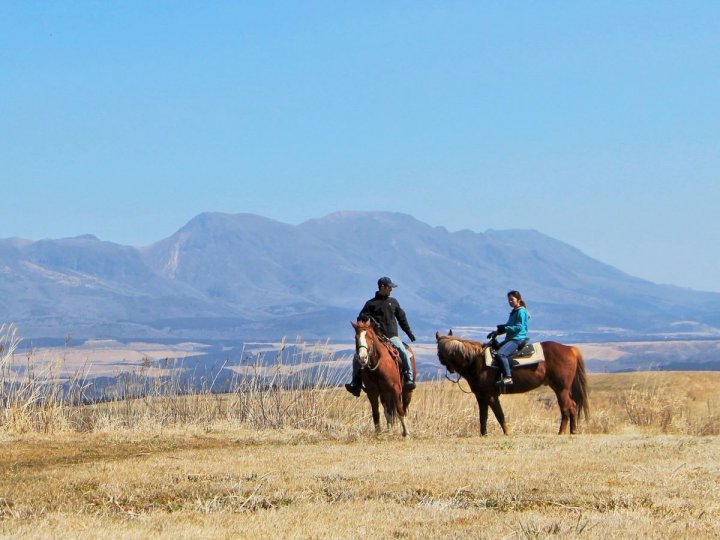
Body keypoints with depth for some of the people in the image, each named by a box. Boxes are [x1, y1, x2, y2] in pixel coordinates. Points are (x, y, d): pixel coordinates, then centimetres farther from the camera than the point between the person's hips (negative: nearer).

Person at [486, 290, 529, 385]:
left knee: (501, 353, -30)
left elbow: (519, 327, -17)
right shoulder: (514, 312, 21)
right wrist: (498, 332, 7)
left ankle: (508, 377, -36)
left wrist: (504, 328, -20)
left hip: (517, 338, -11)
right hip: (510, 338, 11)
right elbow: (509, 326, 23)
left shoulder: (521, 311, -8)